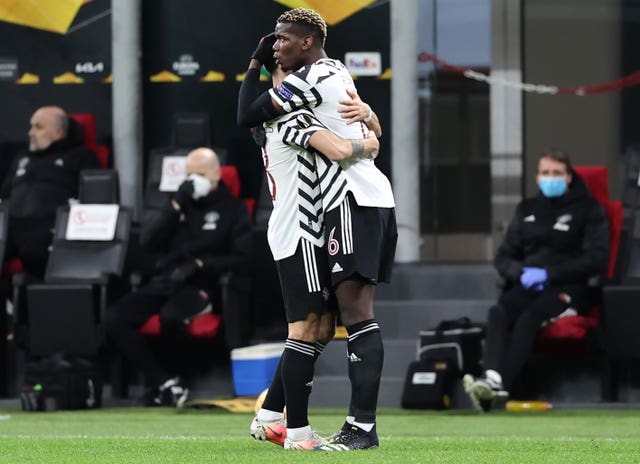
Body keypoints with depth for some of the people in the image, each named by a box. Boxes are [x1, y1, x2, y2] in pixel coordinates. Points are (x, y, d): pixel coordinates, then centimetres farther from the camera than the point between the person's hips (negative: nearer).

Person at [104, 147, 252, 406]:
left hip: (201, 286, -5)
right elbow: (147, 241, 9)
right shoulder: (180, 201, 21)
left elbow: (241, 258, -1)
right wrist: (176, 207, -1)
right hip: (163, 282, 5)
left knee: (170, 316, -39)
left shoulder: (233, 209, 9)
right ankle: (164, 383, -25)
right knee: (114, 318, -22)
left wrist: (200, 264, -13)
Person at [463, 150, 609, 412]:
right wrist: (521, 272, -4)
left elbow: (596, 260, -4)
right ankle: (492, 377, -50)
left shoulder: (588, 209, 7)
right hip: (526, 287, 4)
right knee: (498, 313, -30)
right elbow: (503, 257, 21)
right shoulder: (527, 209, 22)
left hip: (568, 288, -4)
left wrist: (548, 274, -12)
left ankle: (502, 384, -51)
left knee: (528, 318, -35)